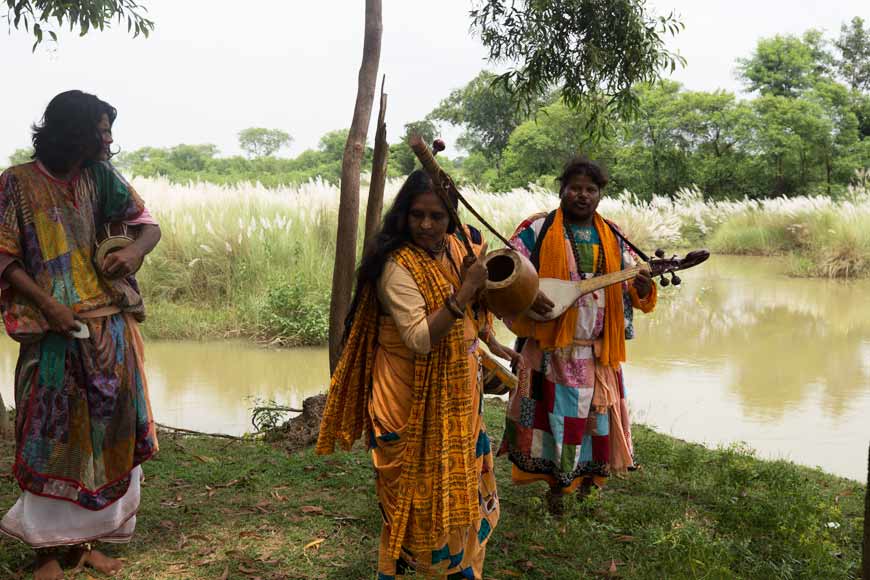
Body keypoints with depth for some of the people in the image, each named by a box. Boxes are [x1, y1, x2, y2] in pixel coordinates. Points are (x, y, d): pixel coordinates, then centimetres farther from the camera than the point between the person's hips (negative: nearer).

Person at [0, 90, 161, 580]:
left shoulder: (100, 179, 6)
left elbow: (149, 223, 9)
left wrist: (135, 252, -13)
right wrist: (47, 305, -19)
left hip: (109, 326, 4)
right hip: (53, 331, -4)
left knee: (102, 430, 6)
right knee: (53, 434, 0)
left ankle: (84, 538, 17)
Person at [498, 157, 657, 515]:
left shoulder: (612, 237, 10)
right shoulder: (537, 230, -3)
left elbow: (629, 287, 12)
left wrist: (642, 287, -12)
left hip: (598, 351, 4)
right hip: (549, 348, -4)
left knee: (594, 417, 11)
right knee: (552, 415, 1)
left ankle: (587, 476, 30)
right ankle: (556, 482, 18)